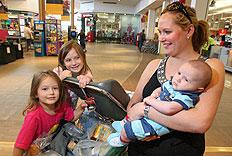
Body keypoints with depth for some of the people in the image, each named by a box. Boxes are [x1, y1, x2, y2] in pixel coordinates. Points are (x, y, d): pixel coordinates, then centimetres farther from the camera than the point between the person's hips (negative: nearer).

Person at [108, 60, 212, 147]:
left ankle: (122, 140, 33)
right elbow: (160, 89, 15)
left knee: (127, 130, -4)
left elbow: (169, 109, -45)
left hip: (156, 124, -8)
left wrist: (151, 101, -31)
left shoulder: (186, 98, -29)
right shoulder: (171, 84, -4)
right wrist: (153, 95, -7)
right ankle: (125, 123, 53)